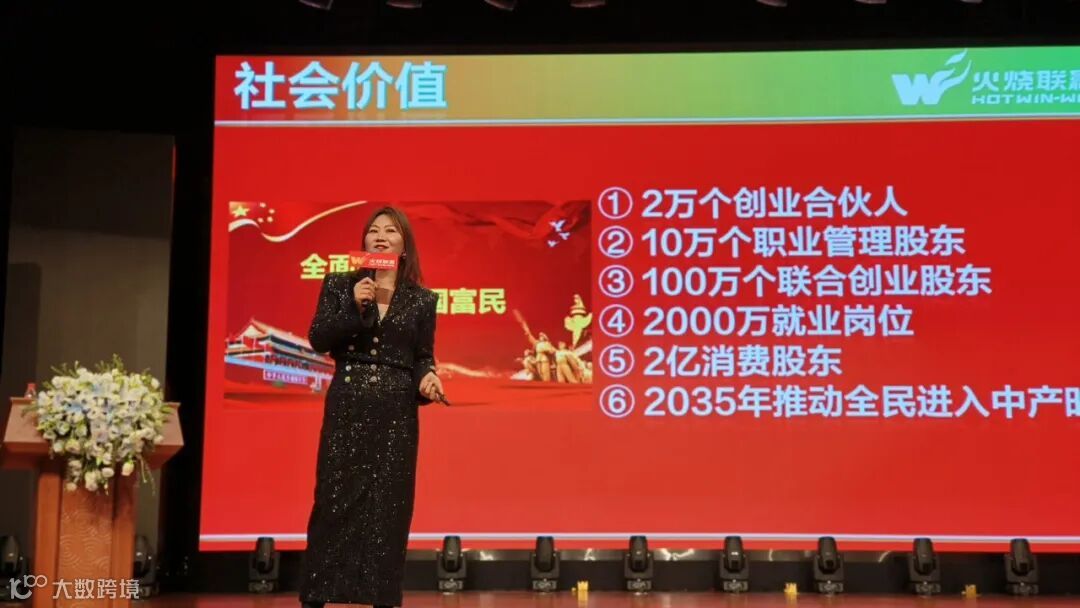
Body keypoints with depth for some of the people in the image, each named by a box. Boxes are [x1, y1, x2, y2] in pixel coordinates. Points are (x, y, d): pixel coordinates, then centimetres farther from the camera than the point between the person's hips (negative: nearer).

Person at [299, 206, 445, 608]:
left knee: (389, 504, 1)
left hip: (396, 412, 1)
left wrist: (427, 378, -9)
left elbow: (423, 356, 12)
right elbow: (318, 340, -3)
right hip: (347, 407, -1)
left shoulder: (421, 299, 7)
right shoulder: (340, 284, 5)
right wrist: (354, 308, -15)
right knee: (335, 499, -3)